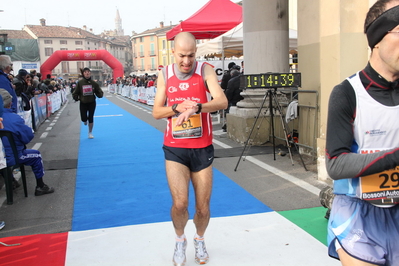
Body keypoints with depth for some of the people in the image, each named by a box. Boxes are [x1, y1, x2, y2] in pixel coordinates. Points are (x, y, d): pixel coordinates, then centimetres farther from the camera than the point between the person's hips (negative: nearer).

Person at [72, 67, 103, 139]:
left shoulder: (94, 83, -5)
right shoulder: (80, 83, -6)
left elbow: (99, 92, 1)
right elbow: (75, 92, 0)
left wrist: (99, 94, -20)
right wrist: (76, 97, -17)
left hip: (92, 103, 0)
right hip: (83, 103, 0)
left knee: (91, 118, 4)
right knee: (84, 118, -5)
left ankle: (90, 132, 22)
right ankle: (85, 121, 36)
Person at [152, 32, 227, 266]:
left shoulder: (205, 70, -4)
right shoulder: (165, 74, 3)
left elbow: (222, 101, -19)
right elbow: (156, 112, 4)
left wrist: (196, 107, -36)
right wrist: (177, 107, -15)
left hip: (202, 149, 0)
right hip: (175, 149, 1)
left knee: (203, 207, 8)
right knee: (180, 203, -9)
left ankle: (200, 240, 39)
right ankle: (180, 240, 23)